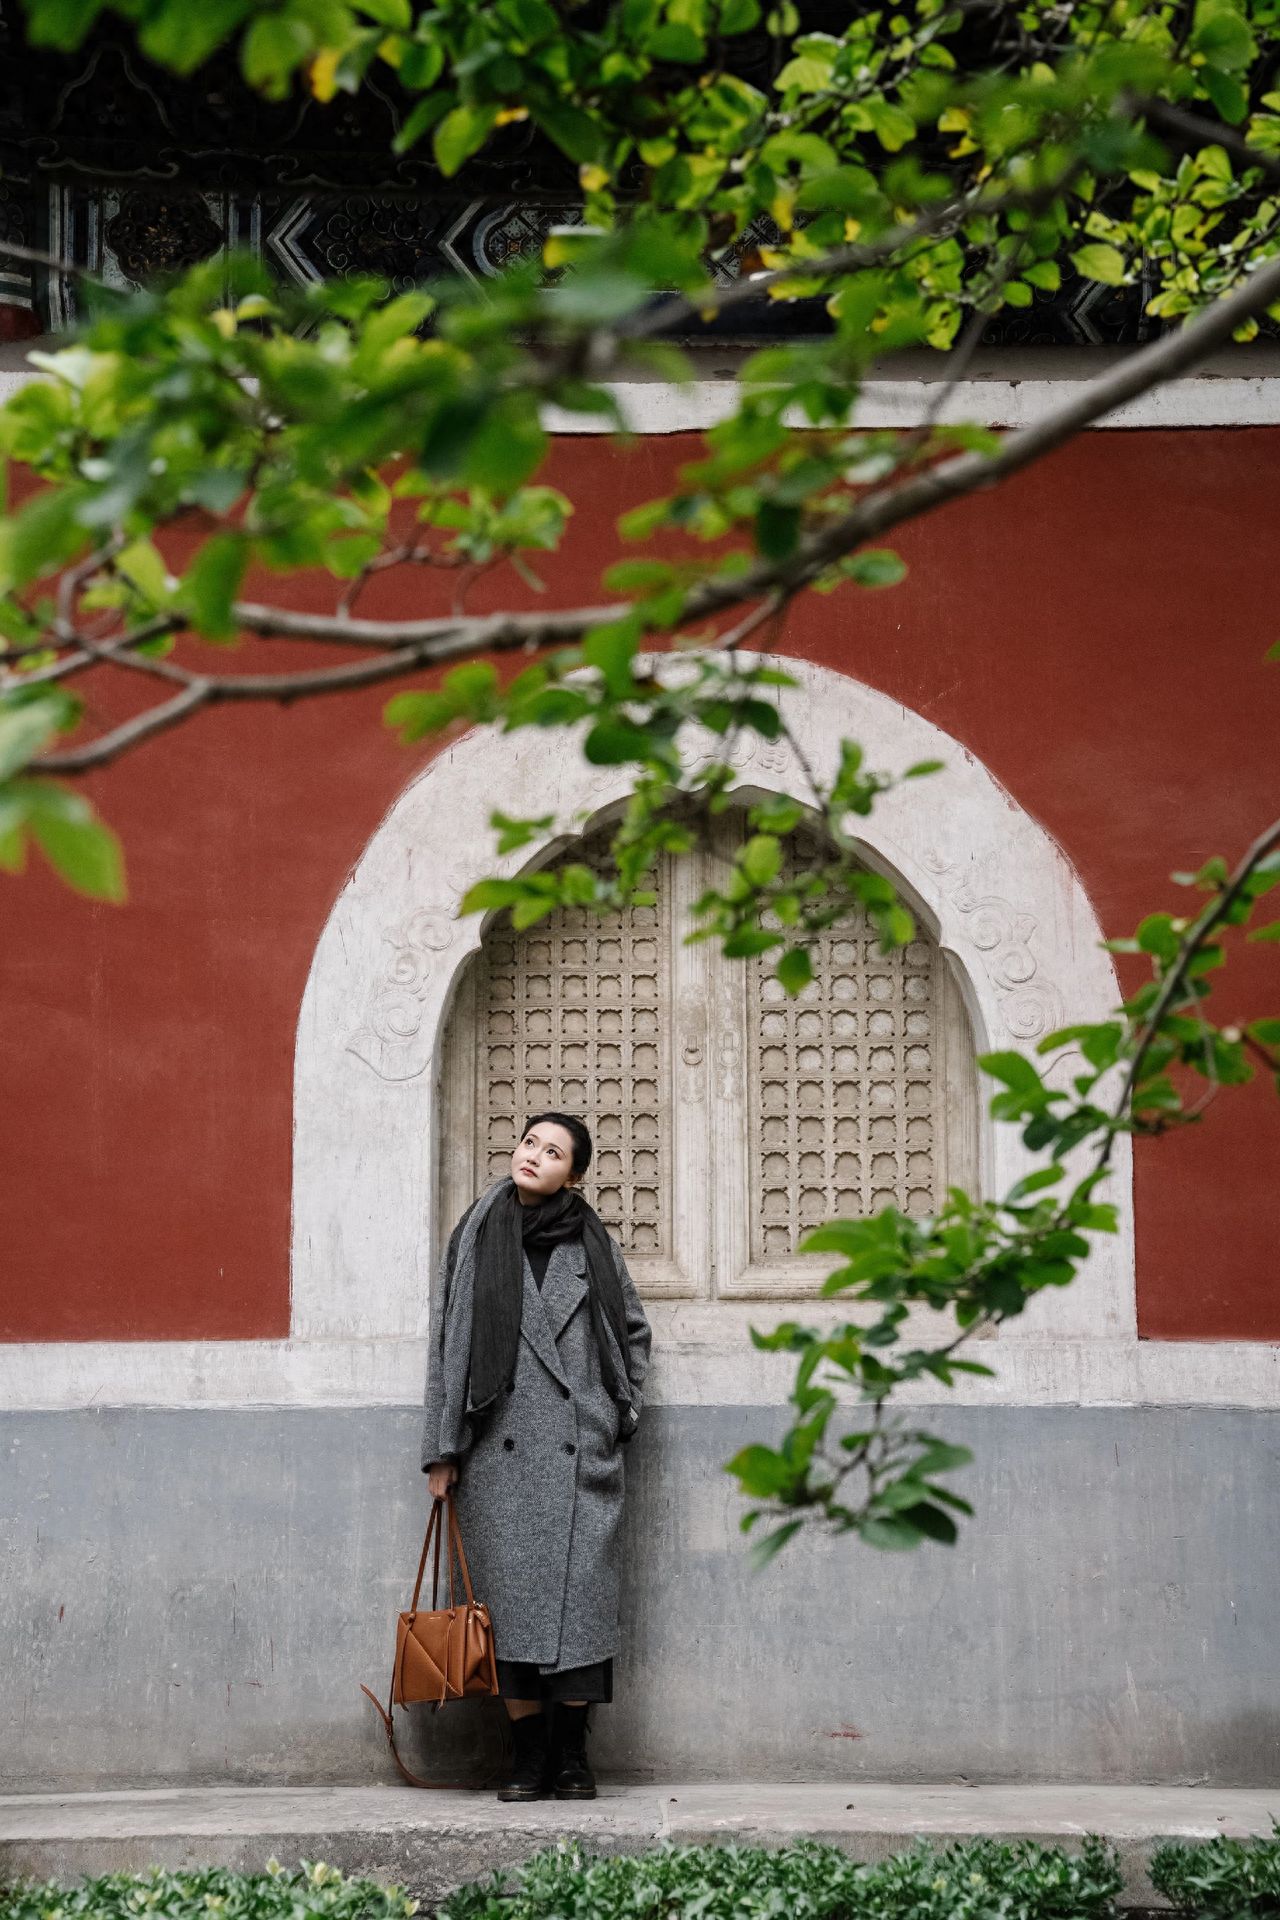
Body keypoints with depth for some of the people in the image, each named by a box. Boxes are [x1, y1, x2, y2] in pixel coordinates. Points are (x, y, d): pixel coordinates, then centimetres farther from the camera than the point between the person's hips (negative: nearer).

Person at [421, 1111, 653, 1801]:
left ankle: (571, 1753, 3)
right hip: (500, 1448, 0)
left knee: (580, 1593, -5)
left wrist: (622, 1412, 11)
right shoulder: (476, 1237, 7)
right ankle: (527, 1753, 6)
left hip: (580, 1450, 0)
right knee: (511, 1593, -1)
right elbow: (446, 1341, 6)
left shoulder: (593, 1243, 10)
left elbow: (635, 1330, 21)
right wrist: (441, 1448, 2)